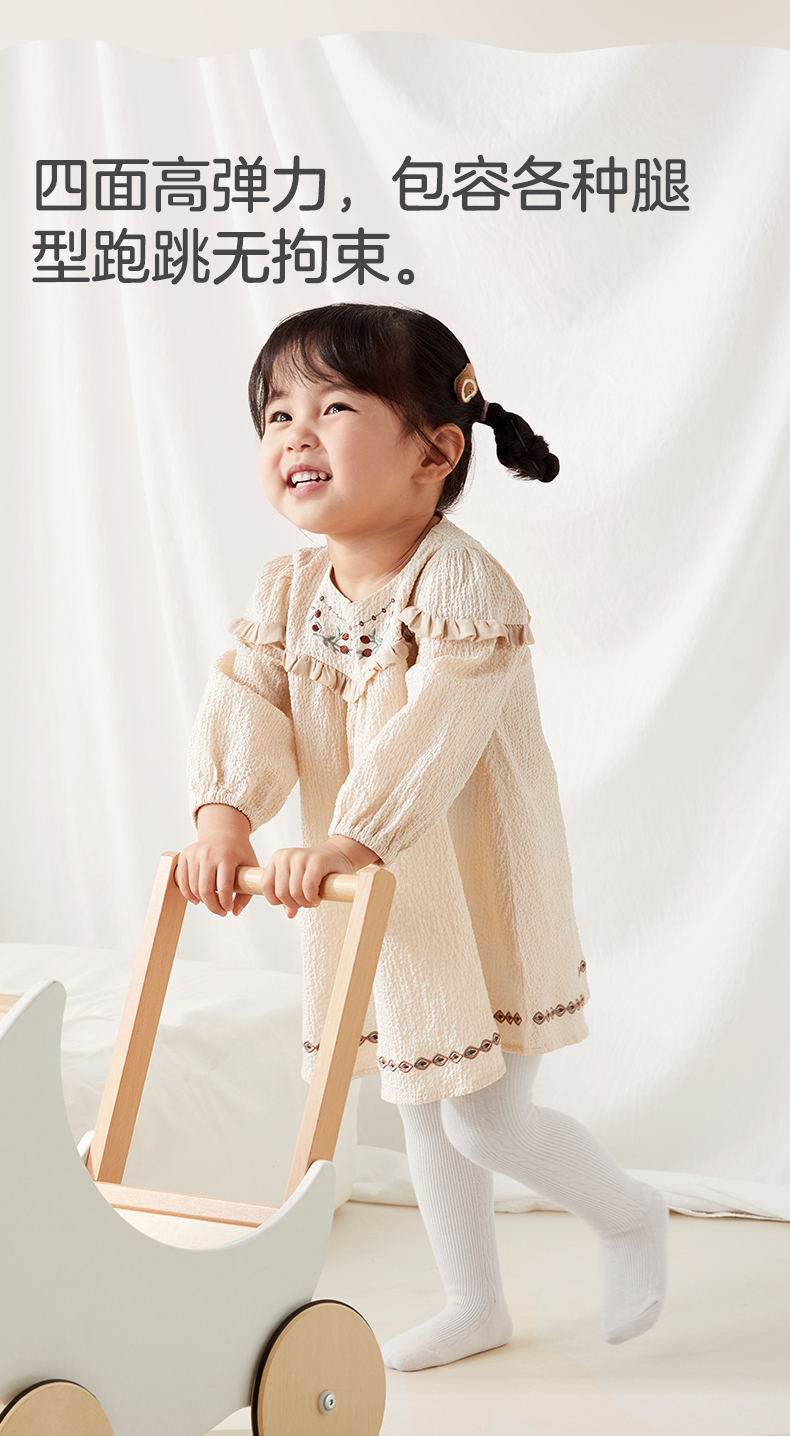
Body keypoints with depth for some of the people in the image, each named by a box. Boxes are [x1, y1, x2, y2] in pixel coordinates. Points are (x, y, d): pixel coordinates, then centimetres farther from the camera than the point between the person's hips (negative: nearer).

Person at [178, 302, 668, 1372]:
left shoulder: (459, 582, -23)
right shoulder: (289, 590, -1)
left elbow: (437, 731, -34)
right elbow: (246, 703, -11)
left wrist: (349, 842, -43)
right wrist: (225, 815, -28)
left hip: (478, 892, -7)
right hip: (372, 903, 7)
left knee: (488, 1120, -4)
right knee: (425, 1115, 18)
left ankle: (631, 1213, 26)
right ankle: (475, 1306, 36)